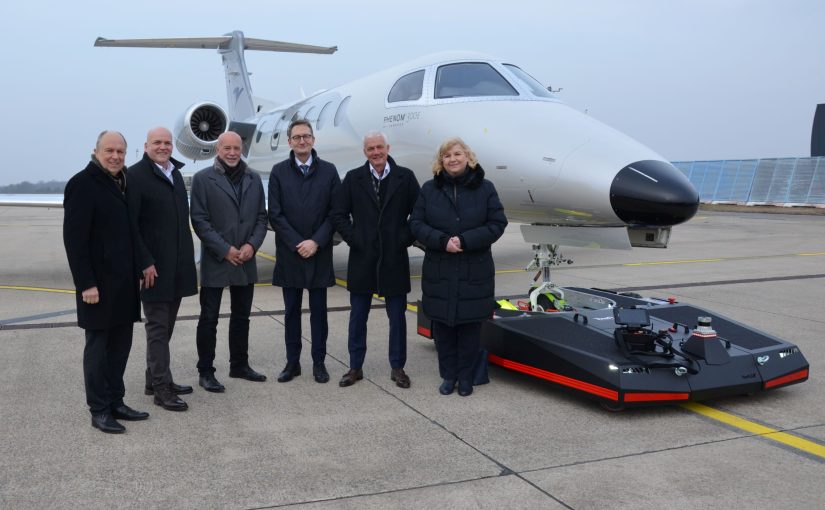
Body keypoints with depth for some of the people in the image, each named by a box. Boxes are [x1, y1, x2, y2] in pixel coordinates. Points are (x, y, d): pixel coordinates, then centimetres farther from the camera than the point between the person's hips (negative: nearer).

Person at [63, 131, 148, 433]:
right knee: (98, 346, 3)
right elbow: (74, 238, -15)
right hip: (99, 283, -7)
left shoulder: (121, 183, 11)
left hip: (124, 281, 7)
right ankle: (99, 411, 13)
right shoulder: (82, 184, -11)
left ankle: (115, 402, 24)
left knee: (120, 345, 12)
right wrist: (86, 283, -19)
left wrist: (137, 270, 10)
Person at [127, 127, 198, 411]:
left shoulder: (175, 174, 13)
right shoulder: (136, 175, -9)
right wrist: (145, 262, -18)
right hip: (153, 267, -7)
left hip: (177, 266, 7)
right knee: (157, 327, 0)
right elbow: (131, 224, -14)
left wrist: (187, 257, 11)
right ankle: (161, 387, 7)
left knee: (165, 326, 15)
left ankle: (155, 380, 26)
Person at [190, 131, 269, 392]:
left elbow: (261, 216, 8)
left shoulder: (253, 179, 8)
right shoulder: (203, 179, -4)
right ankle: (205, 372, 12)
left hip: (245, 260, 4)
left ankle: (239, 365, 27)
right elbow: (199, 220, -8)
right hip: (215, 261, -4)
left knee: (241, 316, 14)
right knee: (209, 318, 3)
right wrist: (225, 250, -14)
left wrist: (252, 245, -8)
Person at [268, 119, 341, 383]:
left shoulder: (328, 171, 2)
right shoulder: (279, 171, 2)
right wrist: (297, 244, -10)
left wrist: (316, 242, -11)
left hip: (319, 253, 0)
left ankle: (319, 362, 17)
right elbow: (275, 214, -2)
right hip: (289, 253, 0)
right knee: (292, 311, 9)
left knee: (318, 310, 7)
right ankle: (292, 362, 18)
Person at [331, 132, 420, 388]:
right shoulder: (353, 178, 2)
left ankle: (397, 367, 20)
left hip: (394, 258, -1)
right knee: (358, 316, 9)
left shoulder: (405, 177, 0)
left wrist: (406, 238, -6)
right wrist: (353, 239, -5)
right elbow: (338, 214, 3)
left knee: (397, 316, 7)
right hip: (362, 258, 1)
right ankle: (355, 367, 20)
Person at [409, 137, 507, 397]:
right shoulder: (429, 189, 4)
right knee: (442, 326, 6)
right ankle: (448, 375, 21)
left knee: (470, 326, 5)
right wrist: (442, 241, -15)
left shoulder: (485, 188, 1)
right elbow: (416, 223, 1)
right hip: (438, 272, 1)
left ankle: (465, 377, 20)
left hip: (474, 273, -1)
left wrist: (465, 240, -15)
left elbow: (497, 224, -3)